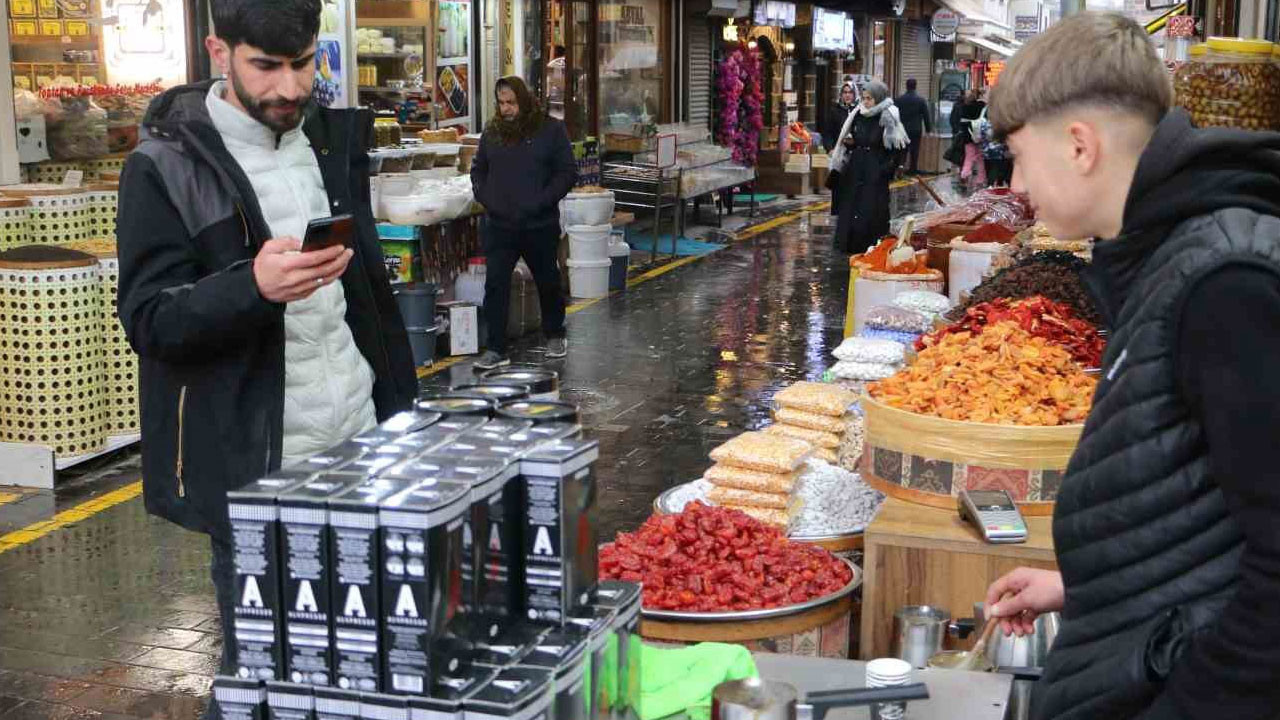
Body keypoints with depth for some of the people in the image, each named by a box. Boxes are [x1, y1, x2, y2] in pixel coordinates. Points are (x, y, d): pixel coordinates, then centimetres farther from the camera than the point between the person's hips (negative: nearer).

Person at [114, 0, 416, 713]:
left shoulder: (335, 137, 9)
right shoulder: (165, 165, -9)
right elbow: (148, 321, -12)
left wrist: (399, 399, 19)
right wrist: (253, 286, -30)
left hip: (361, 440, 5)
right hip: (254, 466, -5)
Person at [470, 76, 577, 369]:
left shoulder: (551, 130, -4)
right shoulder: (492, 132, 6)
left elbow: (567, 172, -5)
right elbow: (478, 169, 17)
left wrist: (541, 202, -15)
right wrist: (485, 197, -1)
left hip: (540, 224, -2)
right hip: (499, 225, 2)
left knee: (548, 281, 14)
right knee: (495, 285, -5)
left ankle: (555, 335, 35)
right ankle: (496, 349, 0)